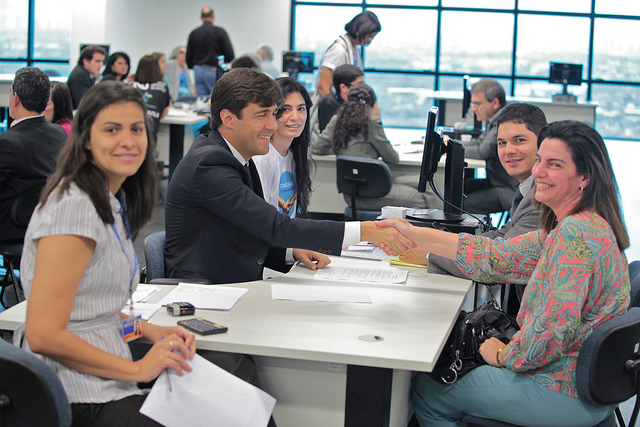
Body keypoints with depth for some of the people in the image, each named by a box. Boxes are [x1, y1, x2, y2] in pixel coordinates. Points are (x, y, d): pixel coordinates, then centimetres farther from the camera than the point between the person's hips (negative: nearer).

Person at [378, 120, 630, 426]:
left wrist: (503, 355, -11)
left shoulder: (575, 233, -27)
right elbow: (497, 256, 8)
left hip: (566, 396, -9)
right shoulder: (566, 229, 5)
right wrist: (413, 234, 6)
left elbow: (554, 329, -31)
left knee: (426, 390, 6)